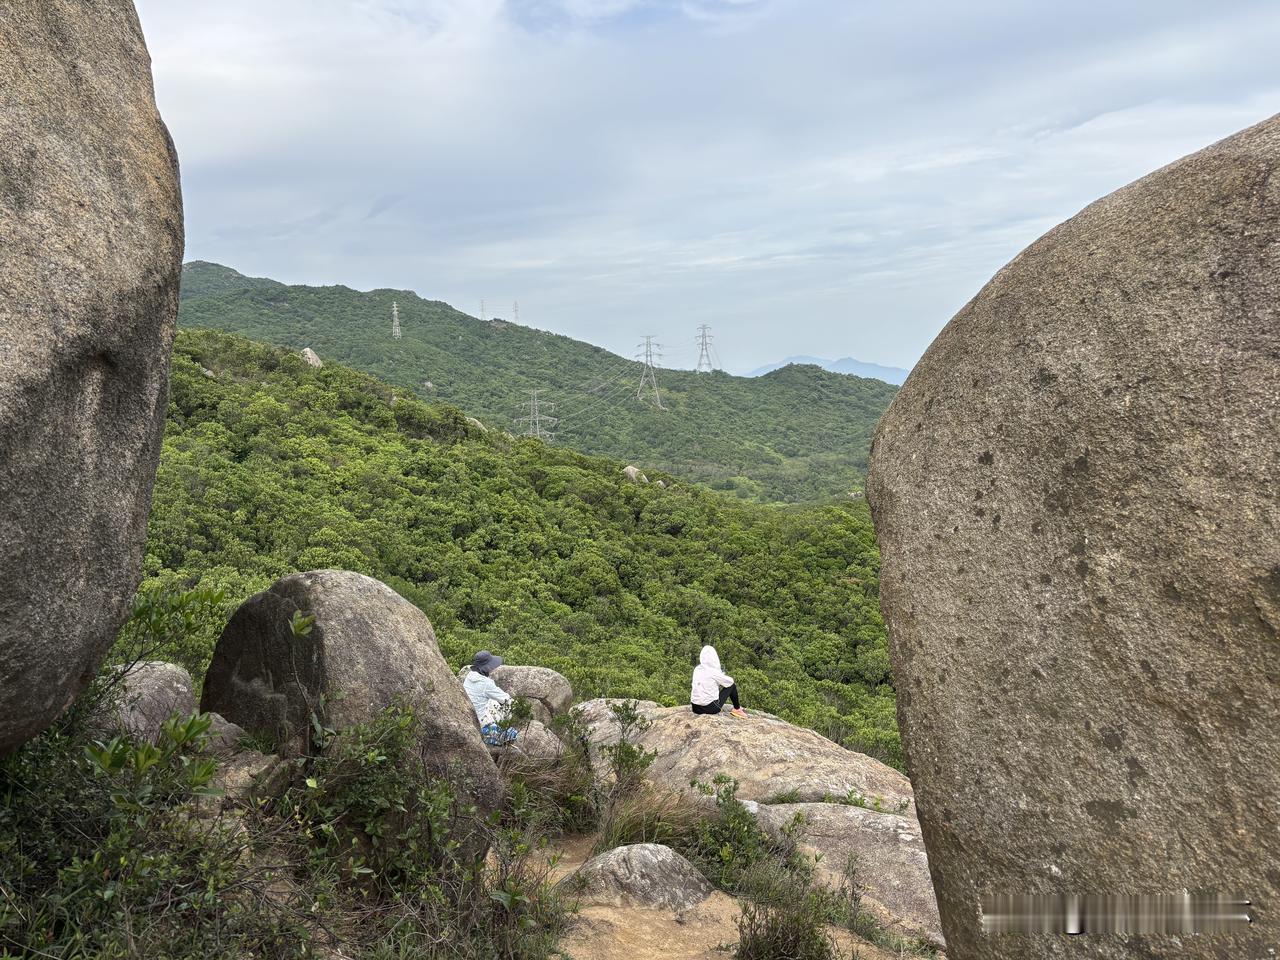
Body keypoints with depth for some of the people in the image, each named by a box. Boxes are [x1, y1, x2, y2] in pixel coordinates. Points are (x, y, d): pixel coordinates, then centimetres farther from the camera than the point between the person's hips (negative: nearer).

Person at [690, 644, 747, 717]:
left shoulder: (696, 670, 2)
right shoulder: (714, 672, -14)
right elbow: (730, 681, 2)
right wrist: (723, 677, 22)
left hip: (695, 708, 6)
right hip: (710, 708, -6)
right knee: (732, 685, 10)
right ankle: (737, 709, 24)